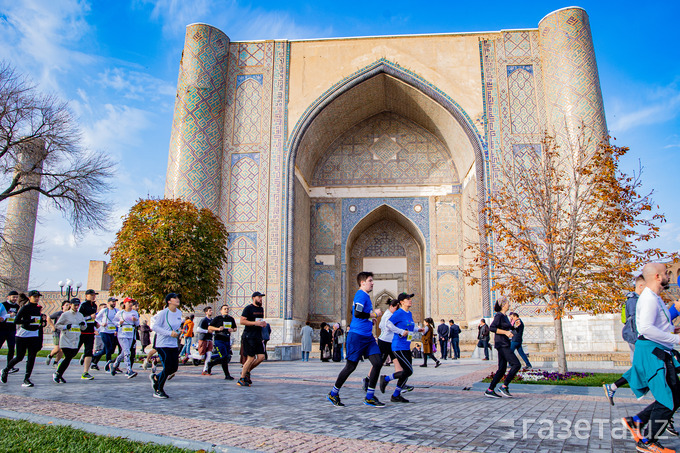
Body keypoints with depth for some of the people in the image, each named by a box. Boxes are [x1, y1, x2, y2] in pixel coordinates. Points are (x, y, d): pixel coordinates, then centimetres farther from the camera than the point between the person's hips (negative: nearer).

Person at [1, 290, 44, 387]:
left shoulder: (39, 308, 8)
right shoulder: (25, 308, -10)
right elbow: (16, 321, -18)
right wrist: (31, 321, -25)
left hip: (34, 335, 4)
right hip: (23, 335, -4)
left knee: (32, 357, -5)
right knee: (19, 357, 4)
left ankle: (26, 379, -1)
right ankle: (5, 370, 33)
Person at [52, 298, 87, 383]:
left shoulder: (80, 315, 12)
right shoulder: (65, 314, -2)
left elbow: (83, 328, 18)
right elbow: (57, 325, 0)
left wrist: (83, 324, -4)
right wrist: (66, 327, -16)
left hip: (75, 341, 5)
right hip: (66, 340, -5)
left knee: (69, 358, 4)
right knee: (68, 358, -10)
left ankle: (59, 374, 19)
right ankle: (57, 374, 6)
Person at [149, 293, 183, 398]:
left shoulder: (179, 313, 8)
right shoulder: (163, 313, -13)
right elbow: (155, 327, -15)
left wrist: (179, 330, 3)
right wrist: (170, 333, -21)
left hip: (174, 344, 7)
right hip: (163, 345, -7)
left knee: (174, 368, 6)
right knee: (168, 368, -7)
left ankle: (156, 378, 33)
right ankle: (158, 391, 13)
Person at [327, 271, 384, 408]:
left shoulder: (365, 296, 17)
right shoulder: (361, 295, -12)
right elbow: (357, 313, -25)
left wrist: (371, 317, 13)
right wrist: (373, 314, -13)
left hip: (368, 336, 9)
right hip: (357, 336, -9)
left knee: (378, 363, -2)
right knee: (351, 366, 0)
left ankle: (369, 397, 7)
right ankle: (333, 394, 18)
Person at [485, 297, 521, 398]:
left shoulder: (505, 316, 17)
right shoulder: (499, 315, -11)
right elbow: (491, 328, -22)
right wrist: (505, 332, -22)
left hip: (504, 345, 10)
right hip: (501, 344, -10)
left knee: (502, 369, 7)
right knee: (516, 364, -13)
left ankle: (490, 390, 9)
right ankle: (504, 386, -9)